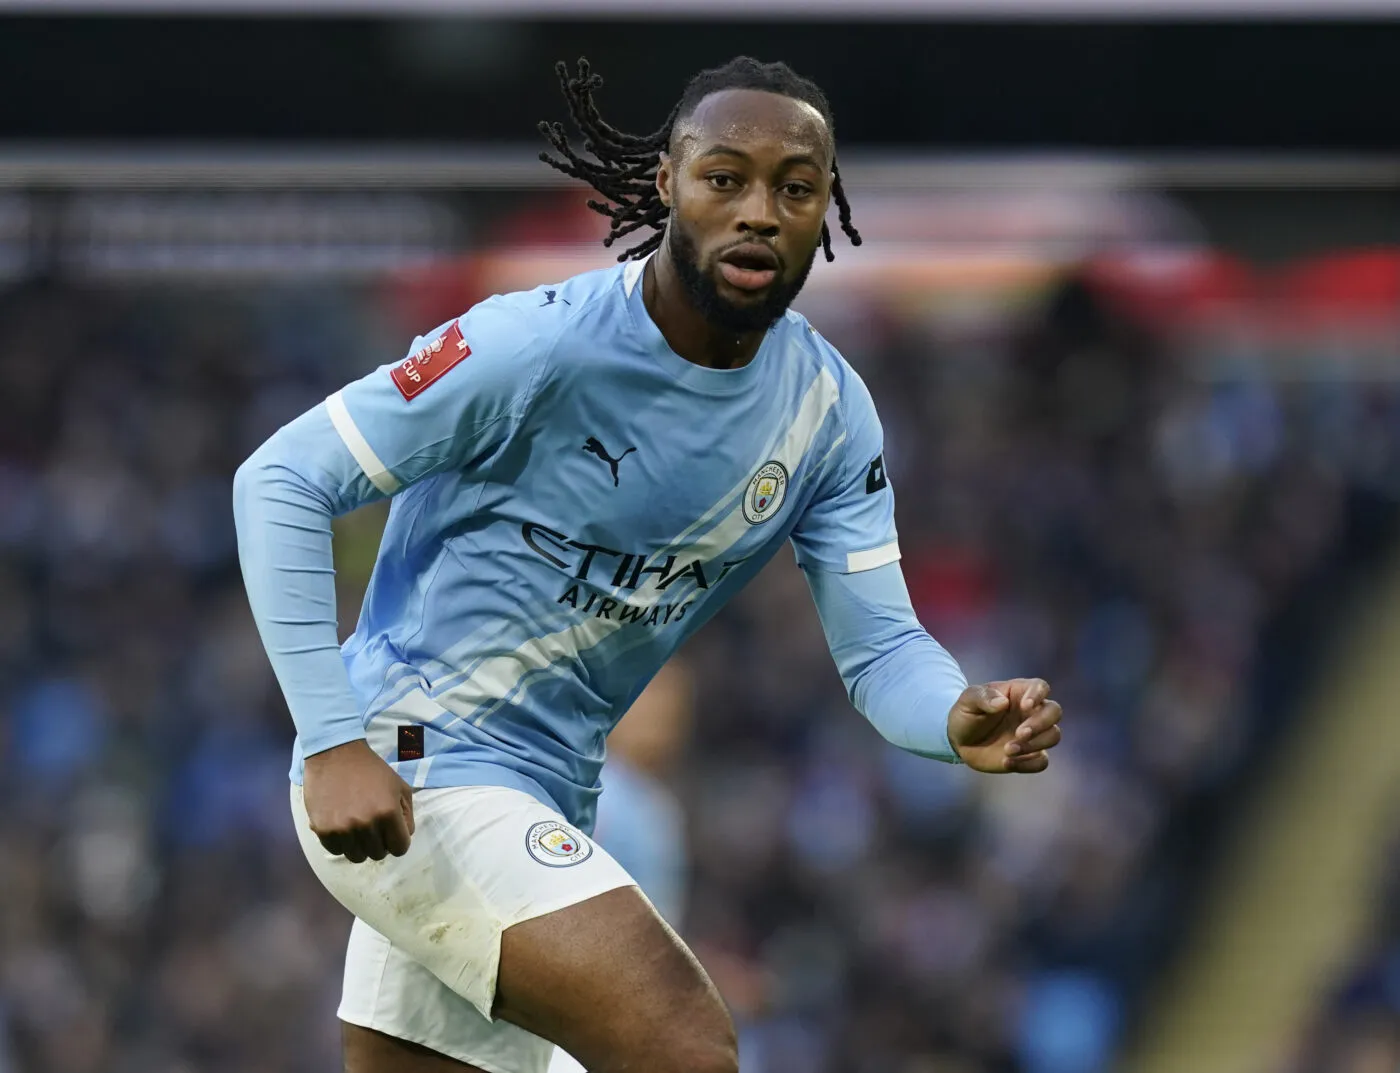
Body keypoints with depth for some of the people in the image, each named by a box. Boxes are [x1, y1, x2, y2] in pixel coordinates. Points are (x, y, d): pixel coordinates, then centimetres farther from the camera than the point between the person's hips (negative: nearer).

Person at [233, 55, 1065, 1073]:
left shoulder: (829, 408, 1)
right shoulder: (546, 344, -19)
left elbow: (879, 644, 0)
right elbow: (280, 481, -16)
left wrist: (961, 719, -25)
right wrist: (332, 744, -23)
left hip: (547, 811, 8)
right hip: (410, 769, -8)